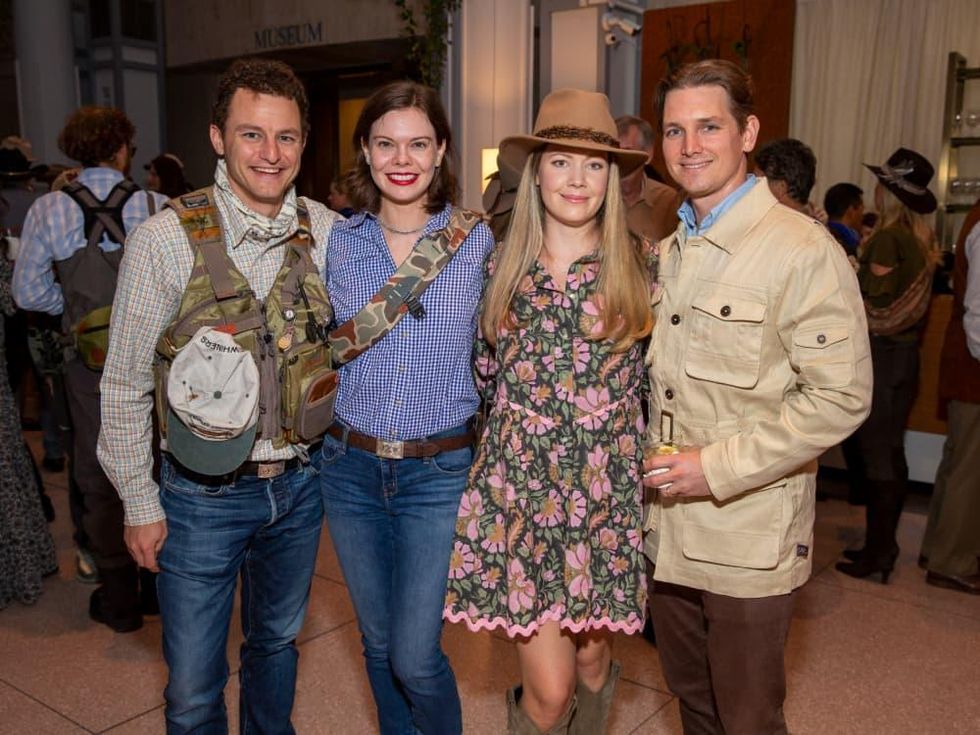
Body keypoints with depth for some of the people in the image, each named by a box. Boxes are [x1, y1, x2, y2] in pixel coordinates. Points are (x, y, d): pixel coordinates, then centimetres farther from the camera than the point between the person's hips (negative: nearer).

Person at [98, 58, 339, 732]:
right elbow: (126, 384, -7)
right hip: (203, 496, -3)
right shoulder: (166, 239, -13)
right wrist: (140, 503, -4)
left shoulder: (329, 232, -4)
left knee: (278, 642, 24)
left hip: (299, 486, 4)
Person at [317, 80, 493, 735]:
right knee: (379, 643, 17)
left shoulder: (478, 241, -4)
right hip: (351, 466, 3)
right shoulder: (339, 242, 2)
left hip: (439, 471, -2)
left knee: (415, 658, -3)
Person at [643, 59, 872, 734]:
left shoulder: (803, 249, -15)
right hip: (667, 531, 7)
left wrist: (718, 467, -21)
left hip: (748, 542, -6)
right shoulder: (668, 252, 10)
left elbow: (842, 396, -18)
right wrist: (652, 461, 6)